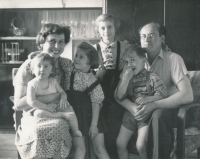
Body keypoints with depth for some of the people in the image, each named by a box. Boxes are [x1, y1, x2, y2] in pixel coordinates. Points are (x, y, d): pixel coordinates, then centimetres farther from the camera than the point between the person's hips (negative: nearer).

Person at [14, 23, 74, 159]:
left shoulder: (67, 65, 8)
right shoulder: (28, 67, -3)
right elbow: (18, 104, -7)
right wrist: (50, 97, -14)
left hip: (60, 116, 3)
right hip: (34, 117, -3)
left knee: (59, 126, -31)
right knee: (37, 131, -35)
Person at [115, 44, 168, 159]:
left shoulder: (151, 77, -11)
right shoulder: (125, 77, 0)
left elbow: (164, 94, -12)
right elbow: (119, 96, -8)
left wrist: (148, 99, -27)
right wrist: (126, 79, -19)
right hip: (130, 113, 5)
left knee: (141, 146, -16)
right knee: (120, 143, 6)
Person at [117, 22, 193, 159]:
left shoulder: (173, 59, -8)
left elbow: (187, 95, -19)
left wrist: (154, 105, -27)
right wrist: (134, 109, -25)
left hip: (167, 108, -3)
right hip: (141, 109, 4)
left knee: (158, 115, -37)